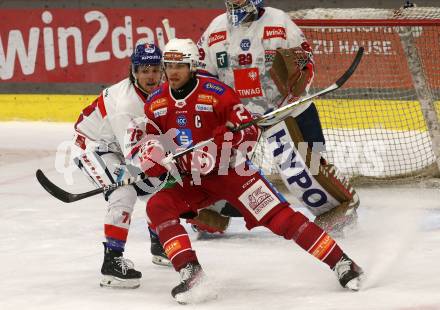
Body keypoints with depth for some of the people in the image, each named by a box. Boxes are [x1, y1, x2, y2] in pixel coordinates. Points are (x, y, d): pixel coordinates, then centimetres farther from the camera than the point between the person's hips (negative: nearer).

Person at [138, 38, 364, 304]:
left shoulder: (216, 93, -16)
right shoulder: (155, 103, -1)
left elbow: (250, 132, -15)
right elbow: (150, 140, 11)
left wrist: (216, 148, -30)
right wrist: (151, 155, -13)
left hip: (229, 170, -5)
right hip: (190, 181, 5)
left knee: (278, 216, -13)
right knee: (158, 207, -21)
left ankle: (340, 262, -8)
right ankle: (190, 272, -22)